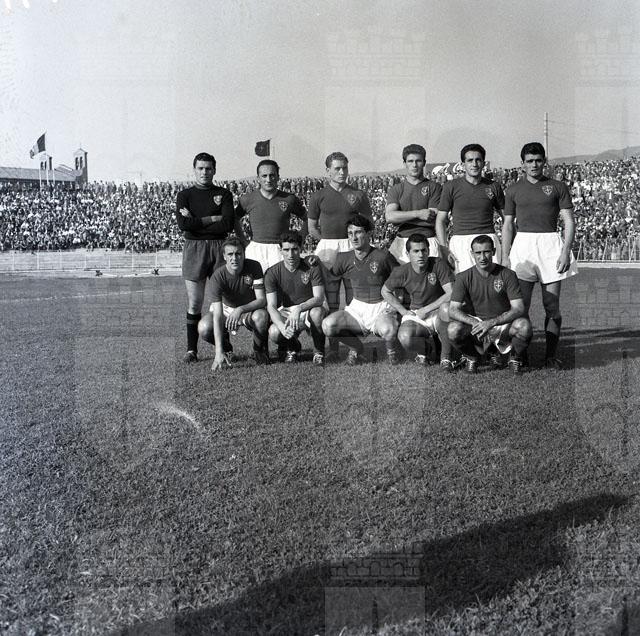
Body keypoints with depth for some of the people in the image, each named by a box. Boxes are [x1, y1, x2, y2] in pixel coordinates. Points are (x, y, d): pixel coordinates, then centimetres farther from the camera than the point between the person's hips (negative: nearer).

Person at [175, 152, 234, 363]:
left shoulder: (224, 194, 9)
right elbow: (183, 224, -7)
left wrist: (196, 223, -7)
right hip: (193, 248, 0)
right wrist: (212, 219, -7)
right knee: (194, 303, -1)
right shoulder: (184, 195, 10)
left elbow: (228, 224, -6)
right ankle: (191, 349, 4)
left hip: (219, 247, 0)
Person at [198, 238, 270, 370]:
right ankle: (225, 347, 7)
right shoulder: (218, 276, -25)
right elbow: (217, 314, -33)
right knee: (204, 328, -29)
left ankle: (259, 351, -4)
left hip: (250, 310, 0)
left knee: (261, 316, -36)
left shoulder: (254, 267, -20)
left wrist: (240, 309, -42)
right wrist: (219, 352, -41)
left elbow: (262, 300, -22)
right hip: (226, 310, 0)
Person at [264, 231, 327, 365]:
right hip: (285, 312, 1)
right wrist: (282, 326, -34)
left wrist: (299, 309, -39)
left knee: (317, 312, -37)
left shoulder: (312, 268, -10)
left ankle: (319, 351, -10)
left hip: (309, 309, -1)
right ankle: (292, 347, 8)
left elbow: (319, 298, -19)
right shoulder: (272, 272, -8)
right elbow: (271, 306, -14)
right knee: (274, 333, -31)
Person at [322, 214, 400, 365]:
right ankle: (356, 347, 7)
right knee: (328, 325, -25)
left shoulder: (382, 256, -8)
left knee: (388, 330, -39)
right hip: (357, 308, 4)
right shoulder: (344, 258, 3)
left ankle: (390, 347, 3)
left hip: (381, 308, -3)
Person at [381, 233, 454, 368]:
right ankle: (425, 345, 9)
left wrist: (426, 310, -20)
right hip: (415, 314, 1)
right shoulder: (401, 272, -7)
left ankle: (446, 356, -18)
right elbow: (385, 291, 11)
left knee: (447, 306, -38)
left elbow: (451, 293, -22)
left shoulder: (438, 264, -15)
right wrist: (403, 311, 1)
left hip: (437, 311, -1)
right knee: (404, 338, -32)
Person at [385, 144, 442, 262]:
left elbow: (433, 220, -5)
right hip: (402, 242, 2)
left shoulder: (434, 187, 5)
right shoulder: (395, 189, 11)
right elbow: (389, 216, -5)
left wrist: (401, 216, -3)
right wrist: (418, 214, -12)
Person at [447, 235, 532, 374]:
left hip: (503, 324, 0)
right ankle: (471, 357, 4)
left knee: (524, 326, -32)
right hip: (475, 322, 1)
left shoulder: (507, 275, -7)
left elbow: (518, 308, -15)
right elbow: (453, 310, -12)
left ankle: (515, 357, 2)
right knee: (453, 330, -31)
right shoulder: (464, 278, -5)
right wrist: (475, 323, -31)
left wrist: (492, 322, -29)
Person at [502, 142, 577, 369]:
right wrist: (505, 256, 5)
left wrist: (565, 252, -8)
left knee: (552, 306, 0)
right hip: (523, 243, 1)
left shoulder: (557, 187, 7)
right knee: (521, 305, -5)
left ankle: (551, 355, 6)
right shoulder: (513, 190, 11)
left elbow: (569, 222, 4)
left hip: (550, 244, -1)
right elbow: (508, 224, 13)